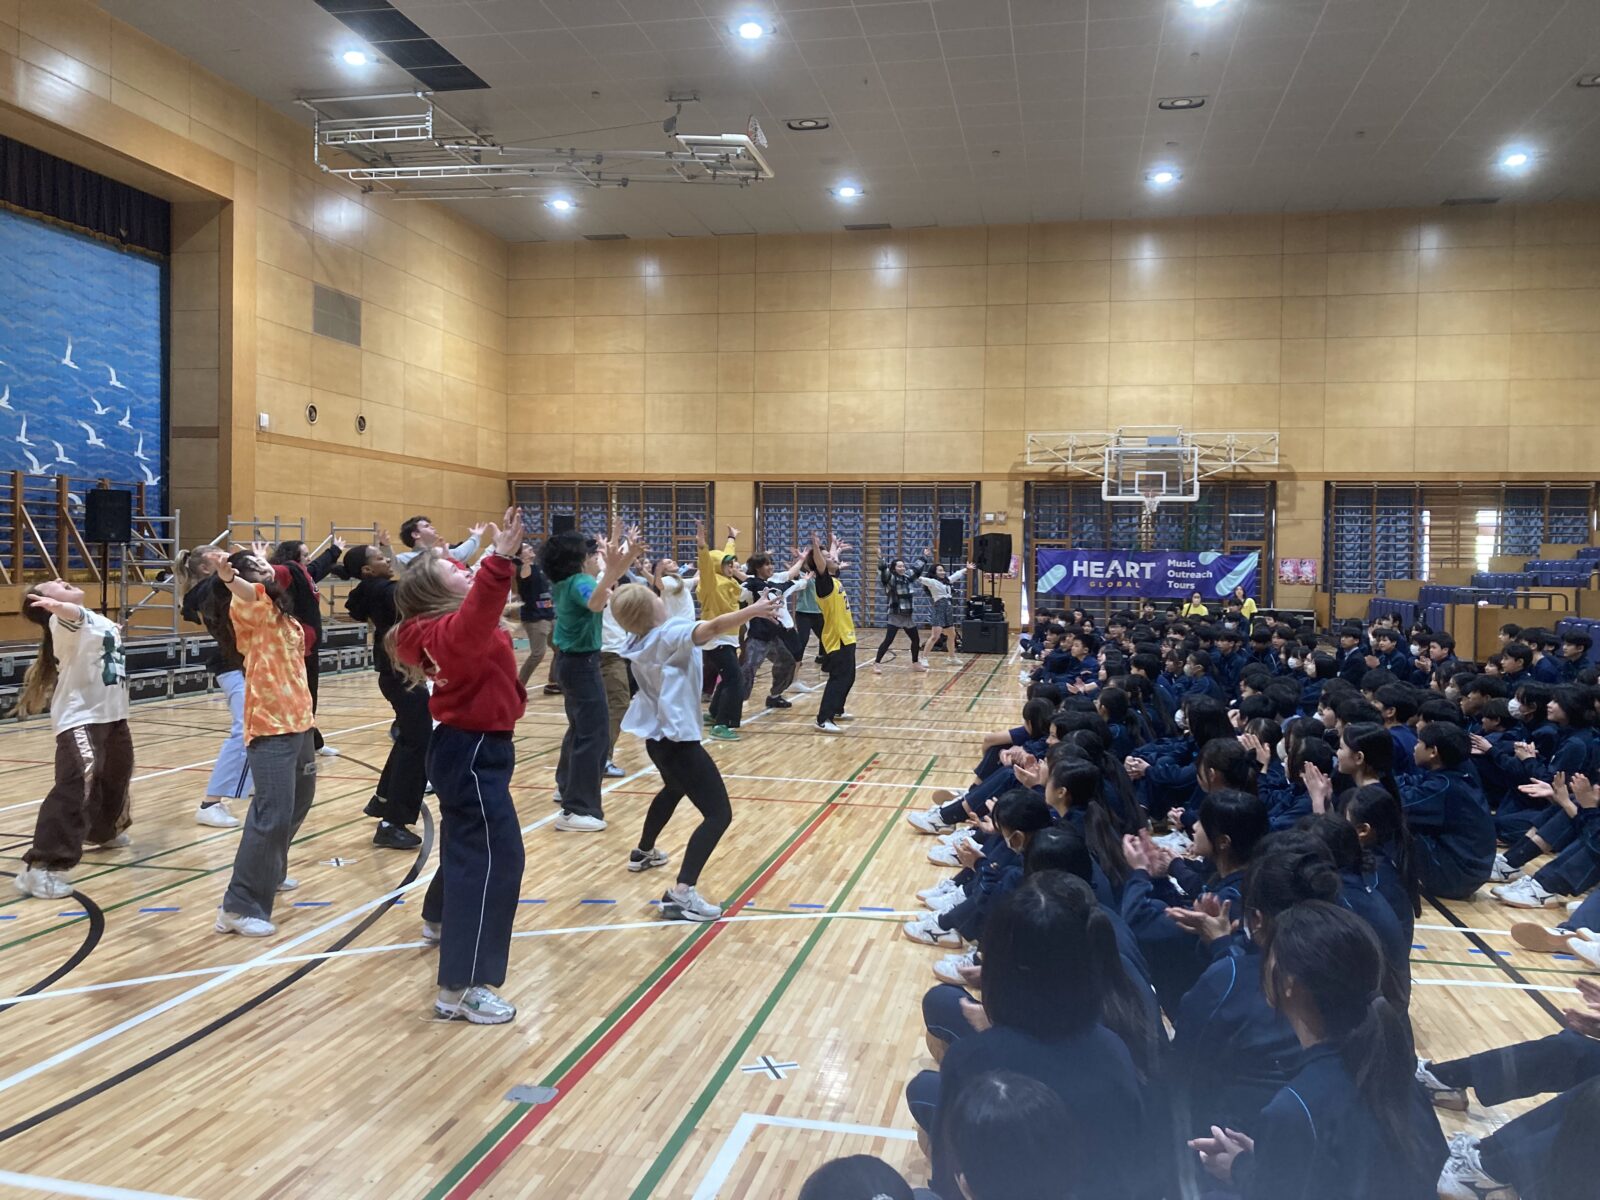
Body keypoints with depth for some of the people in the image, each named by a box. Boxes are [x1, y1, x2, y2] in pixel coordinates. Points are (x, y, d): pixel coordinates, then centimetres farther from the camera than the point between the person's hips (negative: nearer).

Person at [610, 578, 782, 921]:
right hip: (677, 738, -10)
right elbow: (713, 627, -37)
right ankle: (681, 895, -23)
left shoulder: (636, 641, 4)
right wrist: (753, 610, -42)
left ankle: (643, 852, 55)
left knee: (674, 789, 38)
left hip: (656, 734, 10)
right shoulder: (670, 634, -20)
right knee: (718, 814, -11)